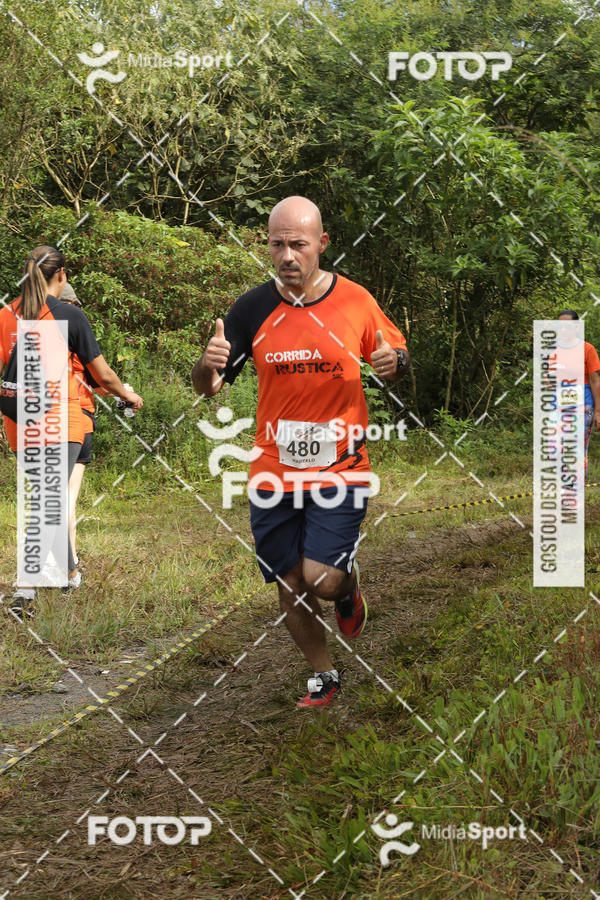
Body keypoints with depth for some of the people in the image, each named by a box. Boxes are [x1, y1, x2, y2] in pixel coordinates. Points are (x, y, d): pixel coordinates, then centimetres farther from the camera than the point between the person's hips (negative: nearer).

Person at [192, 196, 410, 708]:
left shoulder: (355, 300, -4)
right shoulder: (252, 309, -3)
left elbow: (396, 359, 11)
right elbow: (207, 388, 1)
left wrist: (394, 363, -14)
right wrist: (209, 365, -23)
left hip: (340, 468, -2)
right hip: (273, 473, 2)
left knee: (323, 580, -14)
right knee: (291, 587, 9)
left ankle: (349, 584, 24)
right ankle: (324, 676, 34)